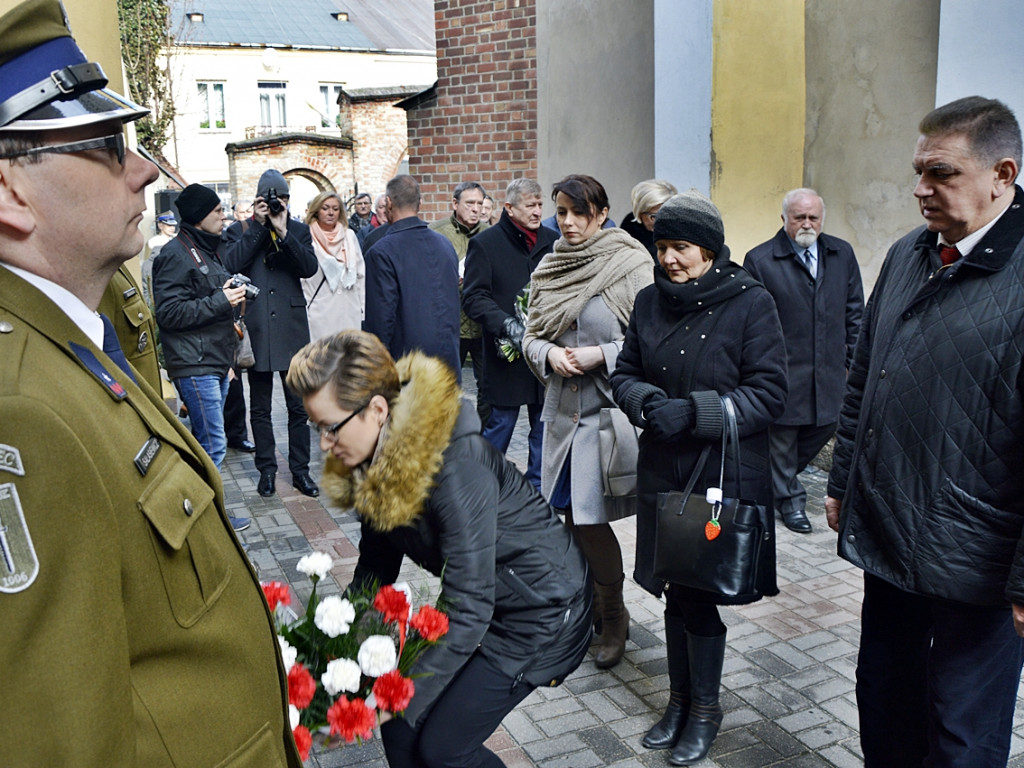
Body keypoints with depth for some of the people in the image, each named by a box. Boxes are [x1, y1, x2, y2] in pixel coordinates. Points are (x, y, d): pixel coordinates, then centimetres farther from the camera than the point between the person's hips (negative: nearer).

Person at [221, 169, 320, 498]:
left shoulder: (299, 230, 8)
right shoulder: (239, 231, 6)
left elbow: (309, 267, -7)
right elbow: (230, 262, -13)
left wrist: (283, 232, -14)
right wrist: (259, 225, -11)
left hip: (292, 328, 1)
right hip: (256, 329, 0)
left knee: (298, 406, 5)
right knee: (260, 408, 9)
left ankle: (300, 470, 16)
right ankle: (266, 469, 21)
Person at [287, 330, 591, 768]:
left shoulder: (456, 468, -34)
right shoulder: (375, 460, -9)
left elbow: (469, 611, -32)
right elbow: (375, 568, 2)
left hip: (542, 612, -7)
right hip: (479, 600, 7)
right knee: (400, 730, 2)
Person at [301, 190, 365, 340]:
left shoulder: (349, 235, 12)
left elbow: (360, 272, 15)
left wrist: (363, 306, 12)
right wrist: (304, 308, -1)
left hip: (349, 310, 3)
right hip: (320, 311, -3)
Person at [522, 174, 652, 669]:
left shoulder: (630, 265, -8)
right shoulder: (549, 268, 9)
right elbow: (530, 337, 12)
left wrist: (600, 355, -18)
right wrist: (549, 355, -9)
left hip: (608, 409, -5)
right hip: (562, 410, 5)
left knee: (591, 520, -3)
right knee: (572, 517, 11)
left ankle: (613, 617, 20)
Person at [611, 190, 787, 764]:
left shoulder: (751, 302, -11)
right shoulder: (651, 301, 4)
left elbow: (769, 394, -12)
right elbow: (625, 373, 10)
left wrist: (694, 411, -22)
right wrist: (647, 401, -12)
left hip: (725, 475, -4)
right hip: (664, 473, 4)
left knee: (700, 597, 4)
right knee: (676, 592, 15)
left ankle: (705, 708, 28)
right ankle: (680, 700, 35)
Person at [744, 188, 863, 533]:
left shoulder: (842, 254, 7)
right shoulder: (760, 260, -7)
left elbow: (854, 311, 12)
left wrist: (855, 359, 8)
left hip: (829, 371, 5)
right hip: (783, 372, -5)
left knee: (825, 425, 14)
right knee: (783, 433, 7)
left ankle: (774, 476, 38)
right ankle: (789, 497, 28)